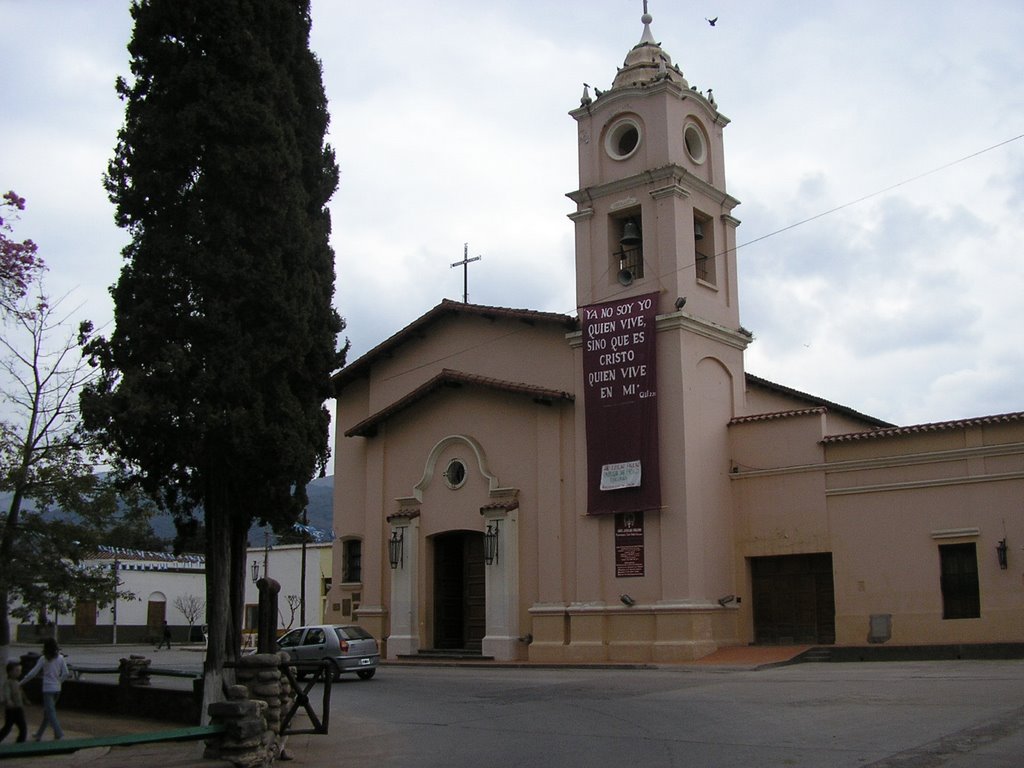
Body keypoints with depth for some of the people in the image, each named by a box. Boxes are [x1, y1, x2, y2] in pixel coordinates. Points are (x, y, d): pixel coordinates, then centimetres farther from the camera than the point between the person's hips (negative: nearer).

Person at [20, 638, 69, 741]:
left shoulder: (43, 659, -8)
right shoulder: (60, 658, 3)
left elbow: (33, 673, -8)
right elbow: (66, 673, 1)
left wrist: (21, 682, 2)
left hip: (48, 689, -5)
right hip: (57, 689, 5)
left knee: (51, 713, -5)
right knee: (47, 712, 18)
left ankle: (59, 734, -15)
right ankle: (39, 734, 28)